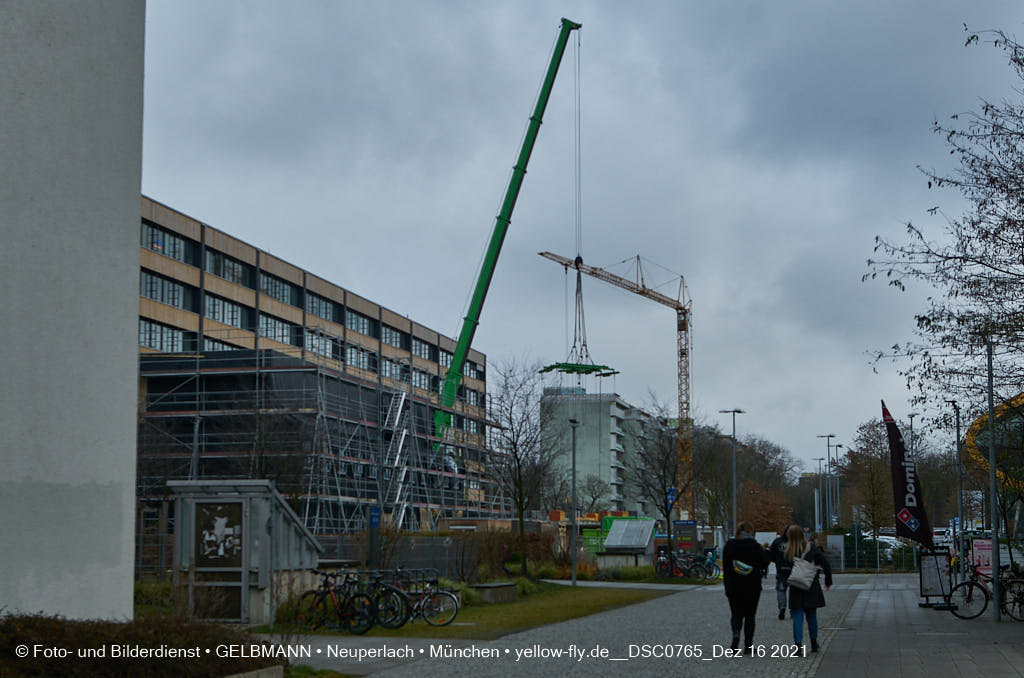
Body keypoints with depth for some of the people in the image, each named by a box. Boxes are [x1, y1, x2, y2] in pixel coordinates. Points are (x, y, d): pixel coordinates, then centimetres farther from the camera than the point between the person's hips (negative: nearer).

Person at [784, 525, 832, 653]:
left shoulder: (788, 551, -6)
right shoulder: (811, 548, -3)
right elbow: (825, 563, -1)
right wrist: (828, 581, 7)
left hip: (796, 589, -2)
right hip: (811, 589, 2)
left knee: (797, 617, 0)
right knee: (811, 616, 16)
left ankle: (798, 644, -14)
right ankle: (814, 644, 27)